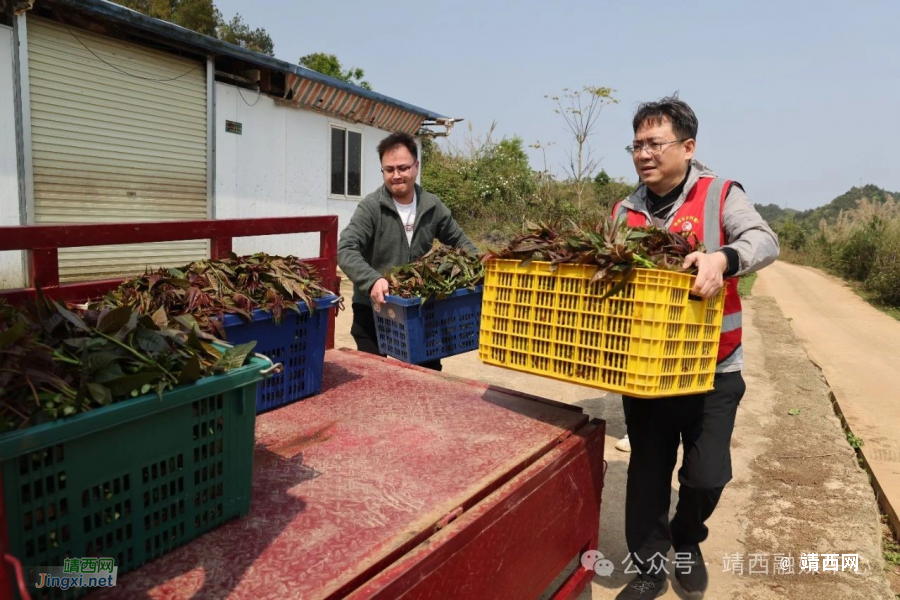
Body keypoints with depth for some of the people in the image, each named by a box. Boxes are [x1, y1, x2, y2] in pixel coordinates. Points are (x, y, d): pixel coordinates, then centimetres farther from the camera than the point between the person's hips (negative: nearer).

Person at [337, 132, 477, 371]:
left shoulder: (432, 205, 1)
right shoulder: (371, 207, -13)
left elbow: (458, 240, 14)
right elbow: (346, 250, -23)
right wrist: (372, 279, -40)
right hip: (373, 309, -4)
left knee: (430, 371, 16)